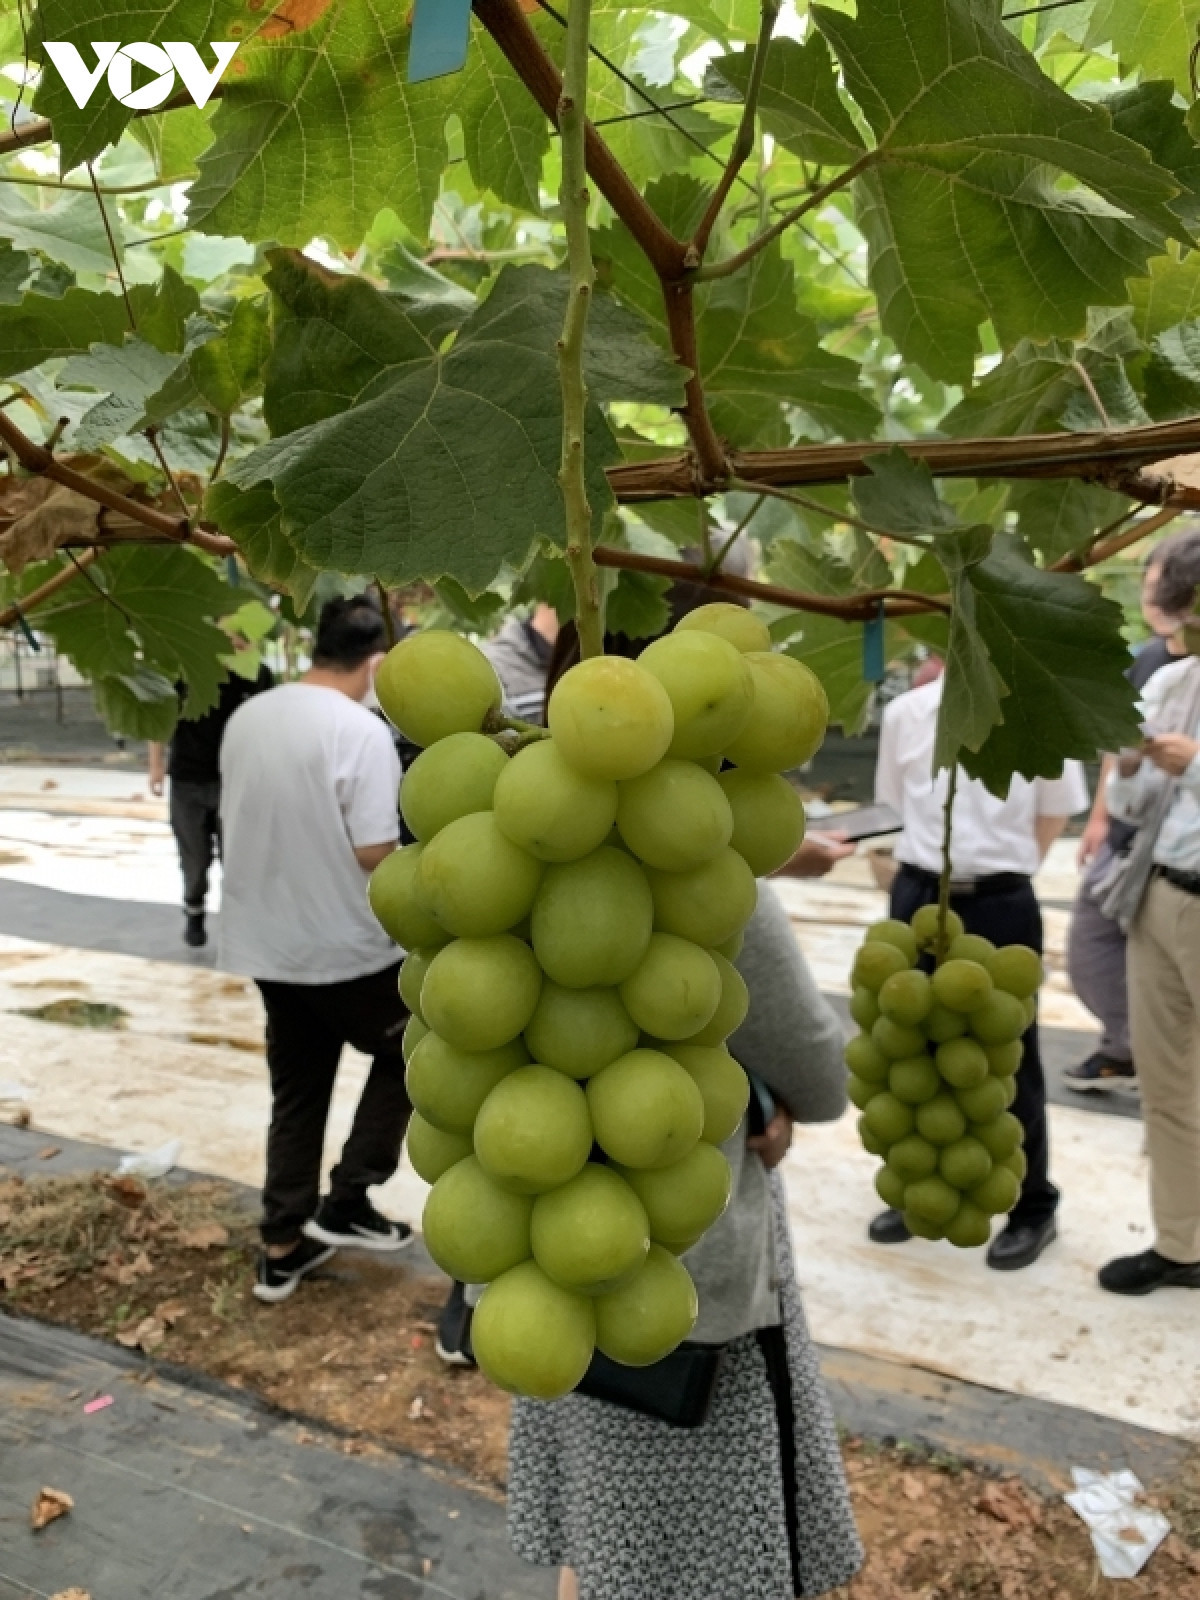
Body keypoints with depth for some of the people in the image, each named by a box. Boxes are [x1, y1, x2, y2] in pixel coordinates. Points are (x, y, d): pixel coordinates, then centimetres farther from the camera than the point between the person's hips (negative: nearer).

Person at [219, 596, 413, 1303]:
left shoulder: (247, 718, 3)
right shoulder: (361, 730, -19)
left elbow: (237, 824, 12)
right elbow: (374, 853, -22)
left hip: (267, 944, 7)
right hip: (347, 946, -6)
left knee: (296, 1093, 18)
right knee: (405, 1054, 18)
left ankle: (283, 1246, 26)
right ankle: (346, 1201, 16)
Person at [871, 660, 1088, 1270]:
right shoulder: (905, 713, 0)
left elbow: (1055, 810, 3)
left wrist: (999, 866, 1)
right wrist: (943, 862, 6)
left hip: (1001, 907, -3)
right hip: (918, 898, 3)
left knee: (1010, 1061, 9)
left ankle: (1032, 1208, 28)